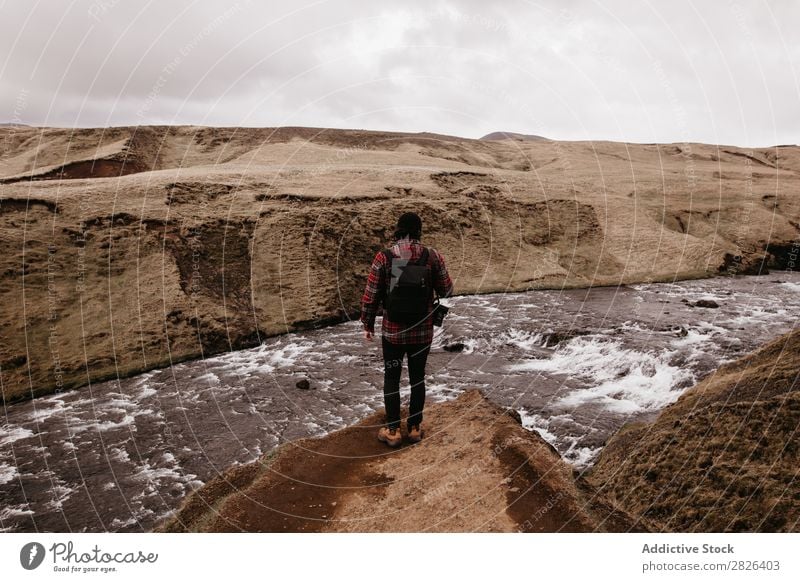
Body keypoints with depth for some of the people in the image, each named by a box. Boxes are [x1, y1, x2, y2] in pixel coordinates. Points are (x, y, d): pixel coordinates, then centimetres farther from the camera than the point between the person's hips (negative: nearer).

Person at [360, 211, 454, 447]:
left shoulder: (383, 257, -12)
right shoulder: (433, 256, -10)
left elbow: (370, 296, -7)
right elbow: (446, 291, 0)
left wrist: (368, 324, 7)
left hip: (392, 331, -1)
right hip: (423, 330, 1)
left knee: (391, 378, 14)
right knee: (417, 377, 17)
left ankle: (392, 431, 23)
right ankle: (414, 428, 29)